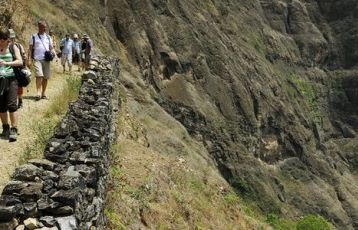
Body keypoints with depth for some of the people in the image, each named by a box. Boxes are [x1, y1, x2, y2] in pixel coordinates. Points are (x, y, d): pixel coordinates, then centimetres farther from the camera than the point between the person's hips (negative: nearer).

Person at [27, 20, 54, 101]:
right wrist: (29, 59, -3)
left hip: (46, 59, 3)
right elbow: (30, 49, 5)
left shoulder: (48, 37, 14)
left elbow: (51, 48, 16)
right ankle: (38, 92, -18)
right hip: (37, 59, -3)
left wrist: (53, 52, -7)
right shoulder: (34, 37, 6)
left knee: (46, 77, 4)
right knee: (39, 75, -19)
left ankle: (43, 93, 15)